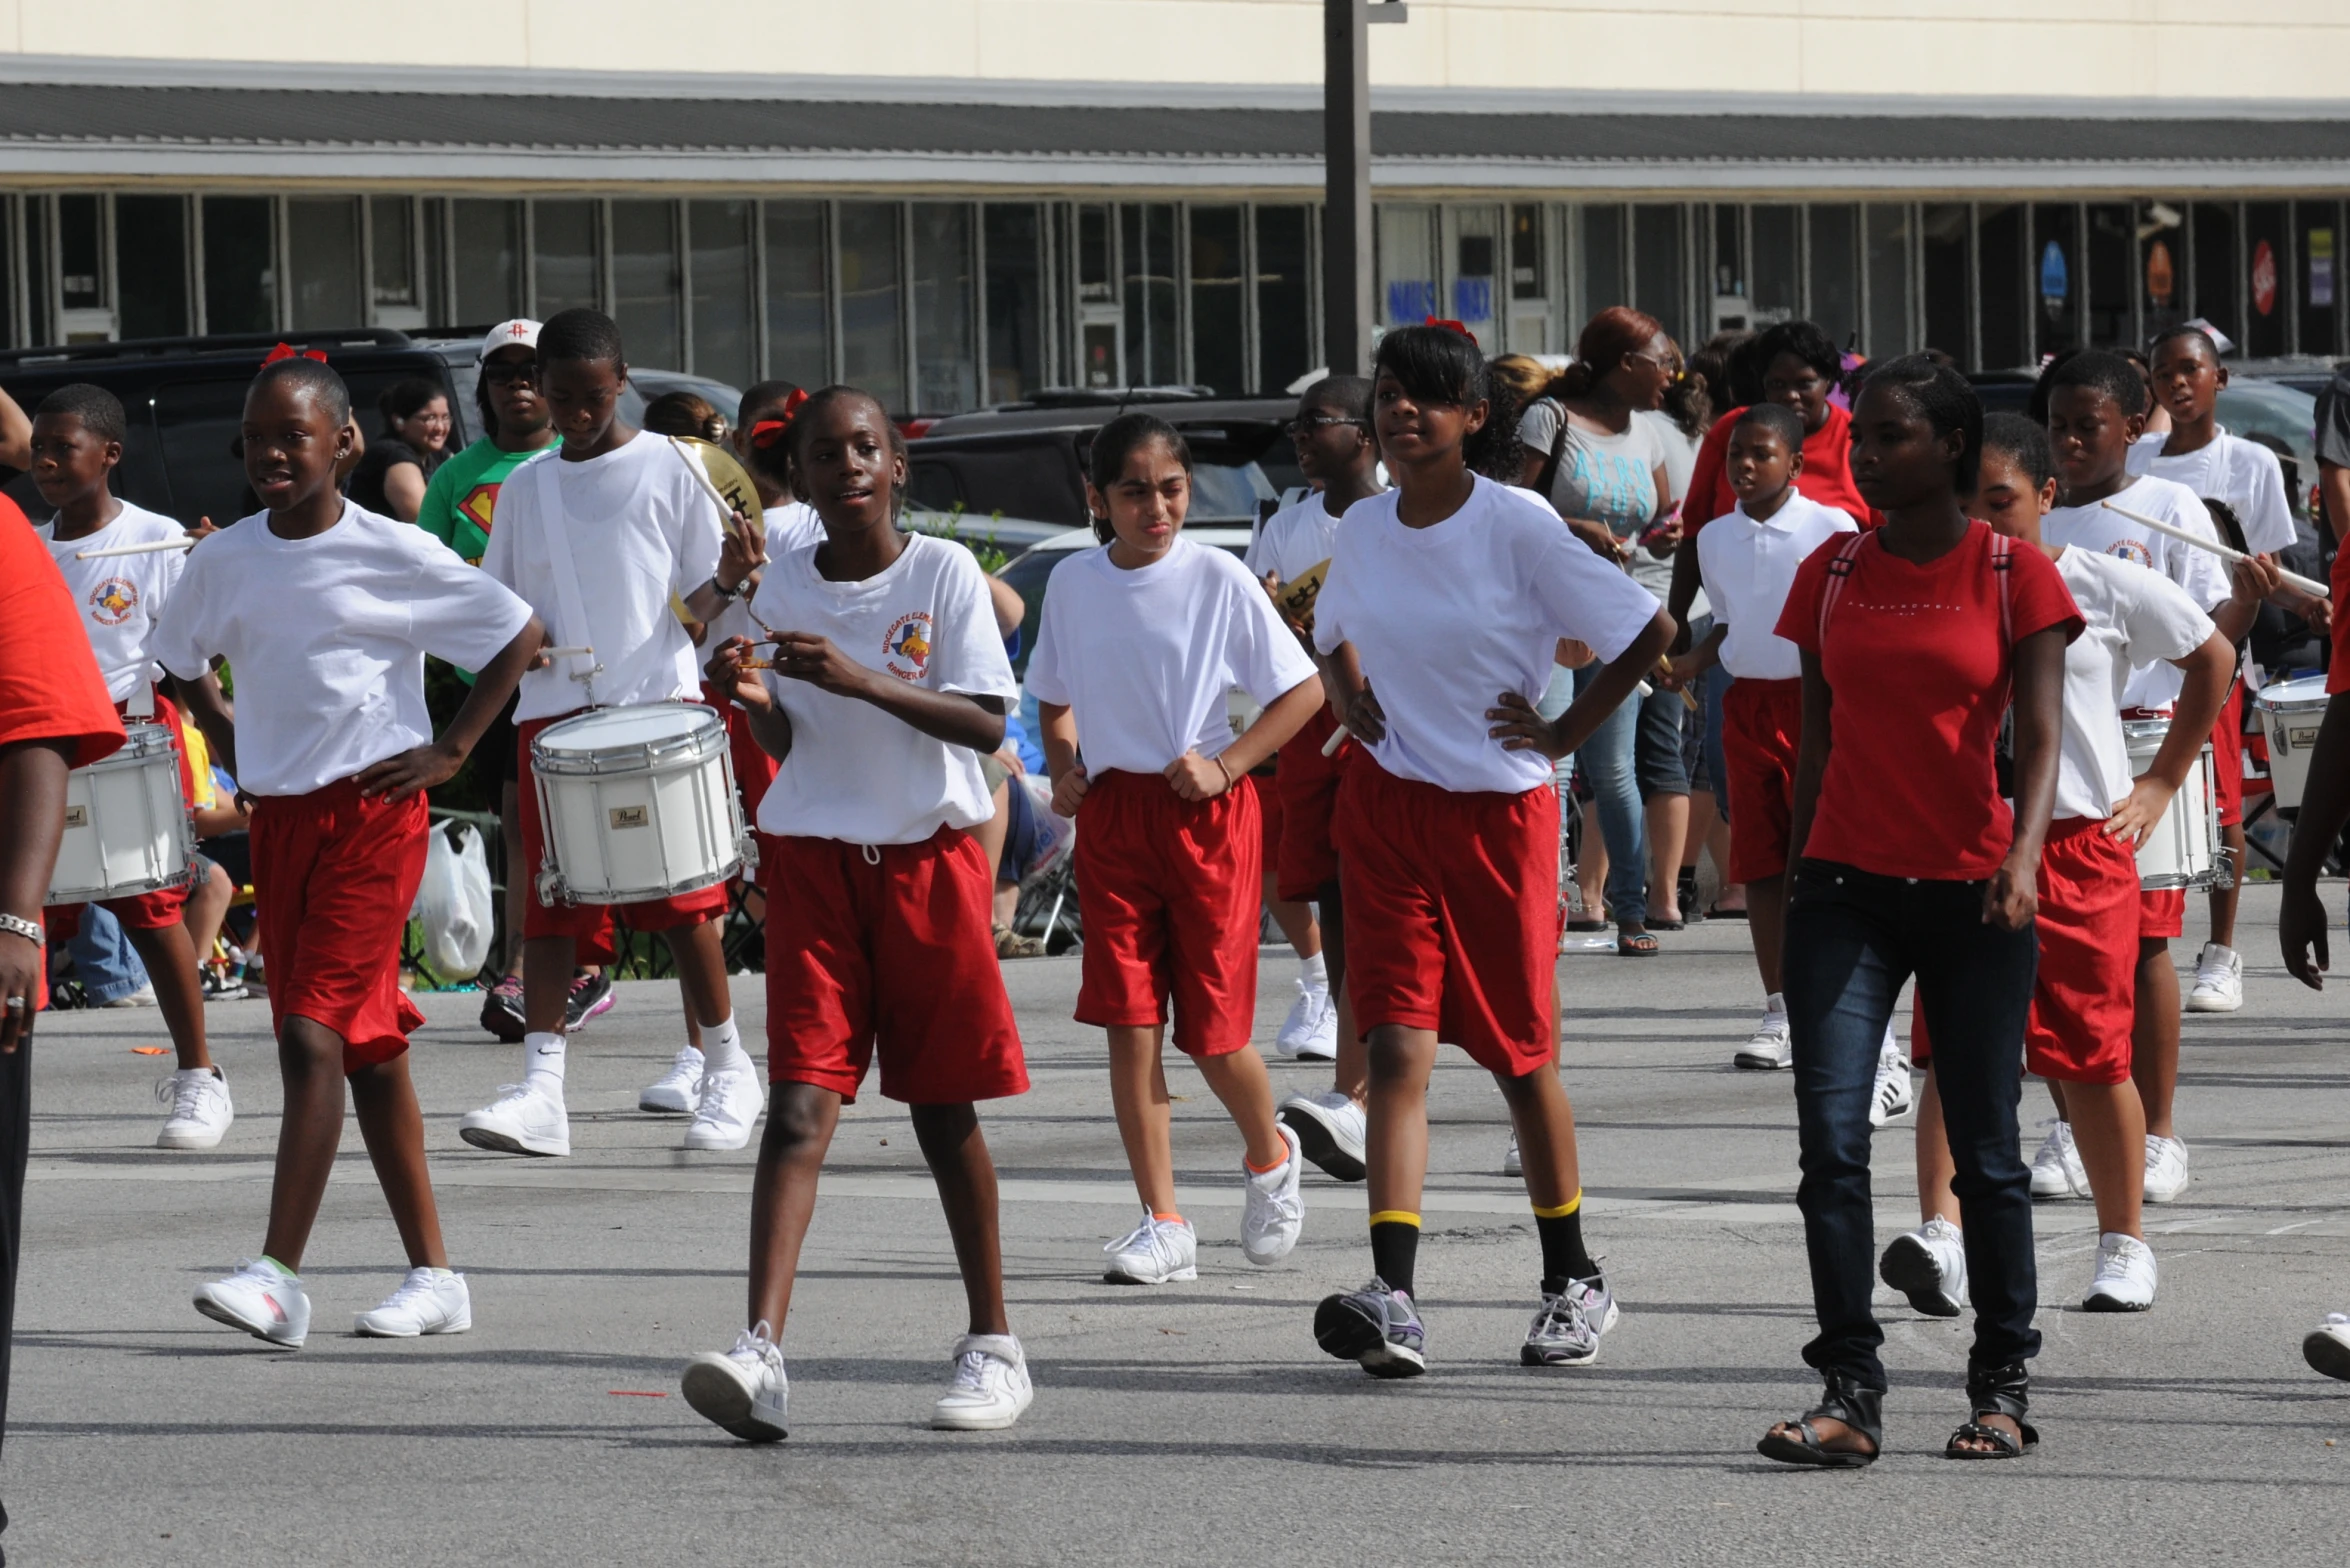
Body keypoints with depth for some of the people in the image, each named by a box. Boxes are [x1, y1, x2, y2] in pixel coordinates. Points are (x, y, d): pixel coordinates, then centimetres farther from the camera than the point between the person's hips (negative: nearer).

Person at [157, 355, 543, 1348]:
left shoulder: (392, 554, -8)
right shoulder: (224, 561, 6)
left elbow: (520, 635, -1)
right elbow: (183, 659, 24)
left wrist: (450, 750, -5)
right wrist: (233, 753, 12)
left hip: (374, 810, -6)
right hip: (279, 816, 6)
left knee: (313, 1031, -16)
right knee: (366, 1045, 9)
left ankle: (279, 1276, -21)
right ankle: (434, 1276, 15)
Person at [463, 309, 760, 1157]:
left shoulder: (669, 468, 4)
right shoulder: (524, 489, 15)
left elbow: (700, 603, 3)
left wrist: (729, 580, -19)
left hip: (657, 702, -3)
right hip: (553, 711, 3)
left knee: (680, 896, -5)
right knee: (552, 899, -4)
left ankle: (729, 1070, 8)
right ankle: (540, 1089, -8)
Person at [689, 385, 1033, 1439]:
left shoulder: (943, 572, -4)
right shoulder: (784, 585, 6)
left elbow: (986, 724, -11)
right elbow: (785, 745, 11)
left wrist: (861, 680, -22)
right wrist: (756, 700, -12)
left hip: (928, 858, -2)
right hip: (814, 856, 2)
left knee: (943, 1109, 5)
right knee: (800, 1105, -10)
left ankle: (993, 1346, 18)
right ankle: (760, 1352, -22)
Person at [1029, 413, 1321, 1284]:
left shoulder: (1218, 578, -7)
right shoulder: (1073, 583, 5)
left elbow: (1302, 690, -3)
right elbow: (1054, 698, 21)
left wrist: (1226, 765, -13)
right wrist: (1062, 769, 3)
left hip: (1205, 811, -3)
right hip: (1110, 811, 3)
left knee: (1213, 1029, -1)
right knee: (1129, 1019, -3)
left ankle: (1270, 1156, 30)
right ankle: (1162, 1223, 2)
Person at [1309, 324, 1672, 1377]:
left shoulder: (1518, 527, -11)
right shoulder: (1363, 529, 4)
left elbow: (1650, 632, -9)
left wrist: (1563, 732, -6)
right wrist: (1349, 697, 7)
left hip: (1500, 809, -3)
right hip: (1385, 809, 3)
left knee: (1522, 1056, 8)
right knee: (1397, 1047, -10)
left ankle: (1574, 1282, 25)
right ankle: (1392, 1299, -20)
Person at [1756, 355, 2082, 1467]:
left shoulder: (2014, 575, -1)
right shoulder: (1832, 575, 8)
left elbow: (2040, 738, -8)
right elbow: (1818, 742, 14)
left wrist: (2024, 854, -24)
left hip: (1971, 894, -2)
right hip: (1846, 883, 2)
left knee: (1985, 1154, 4)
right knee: (1831, 1142, -10)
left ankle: (2003, 1388, 17)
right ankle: (1850, 1394, -10)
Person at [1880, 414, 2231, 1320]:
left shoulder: (2107, 589, 0)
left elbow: (2212, 660, 13)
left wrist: (2162, 783, 10)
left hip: (2084, 843, -1)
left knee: (2093, 1057, 4)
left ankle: (2124, 1245, 19)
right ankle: (1941, 1238, -25)